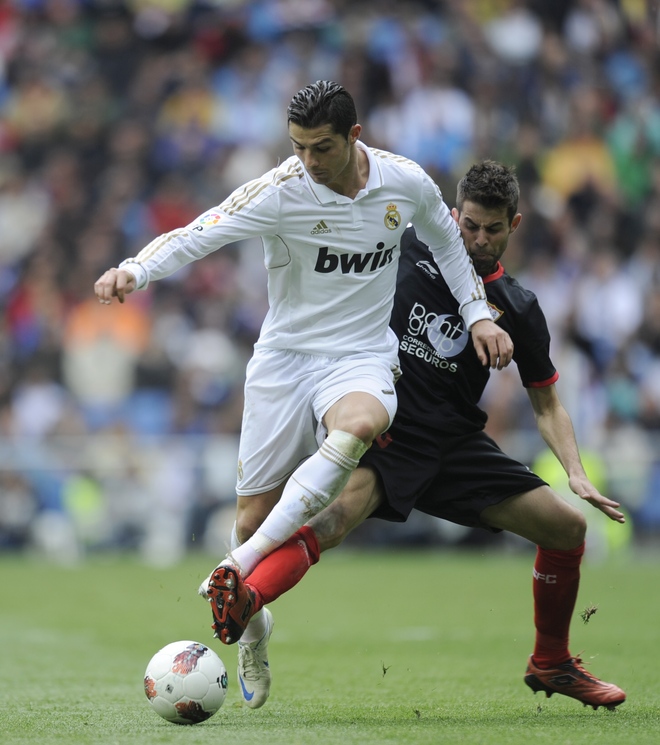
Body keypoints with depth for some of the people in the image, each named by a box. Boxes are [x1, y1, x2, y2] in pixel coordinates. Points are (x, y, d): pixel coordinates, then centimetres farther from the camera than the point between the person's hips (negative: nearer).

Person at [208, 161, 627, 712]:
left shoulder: (518, 309, 6)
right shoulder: (412, 247, 1)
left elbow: (547, 404, 10)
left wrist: (577, 475, -4)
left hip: (457, 445, 3)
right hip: (383, 433, -3)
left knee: (567, 526, -3)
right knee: (338, 513, -34)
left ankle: (551, 665, 18)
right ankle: (245, 600, -59)